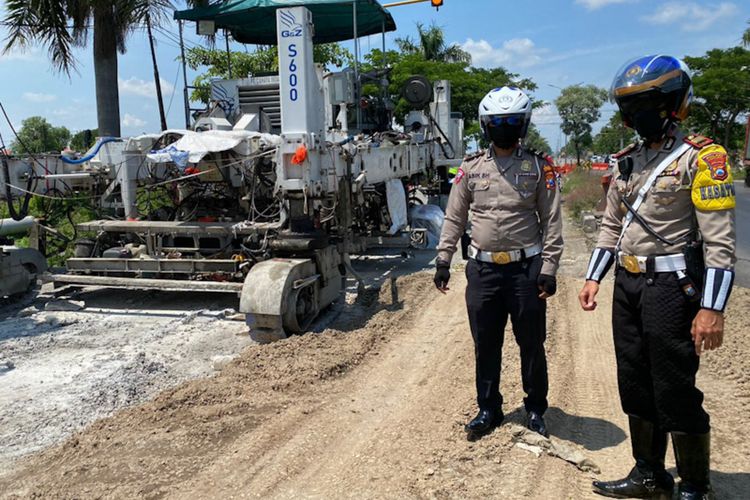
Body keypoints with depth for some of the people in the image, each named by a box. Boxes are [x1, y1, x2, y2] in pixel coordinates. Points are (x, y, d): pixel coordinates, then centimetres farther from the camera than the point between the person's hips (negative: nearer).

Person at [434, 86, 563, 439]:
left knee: (531, 344, 10)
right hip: (483, 268, 2)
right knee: (485, 344, 11)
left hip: (525, 268, -1)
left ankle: (535, 408, 28)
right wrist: (443, 259, 4)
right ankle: (488, 409, 27)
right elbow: (454, 217, 9)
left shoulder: (538, 168, 1)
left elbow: (552, 221, 0)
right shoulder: (471, 168, 5)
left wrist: (548, 268, -6)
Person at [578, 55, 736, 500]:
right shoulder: (628, 161, 12)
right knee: (636, 386, 15)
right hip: (627, 285, 8)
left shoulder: (700, 158, -10)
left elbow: (719, 241, -15)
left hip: (671, 286, -7)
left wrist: (712, 308, -21)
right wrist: (594, 278, 11)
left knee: (676, 393, 1)